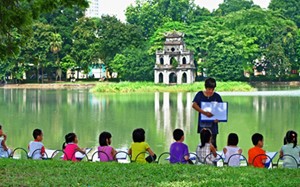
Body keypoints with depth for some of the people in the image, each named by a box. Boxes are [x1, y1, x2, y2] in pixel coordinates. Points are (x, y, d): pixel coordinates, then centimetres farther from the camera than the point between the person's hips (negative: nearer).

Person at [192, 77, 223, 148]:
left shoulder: (217, 96, 2)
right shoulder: (200, 95, 0)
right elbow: (194, 105, -15)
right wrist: (204, 112, -29)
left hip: (213, 124, 0)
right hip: (203, 123, 0)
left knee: (213, 143, -2)